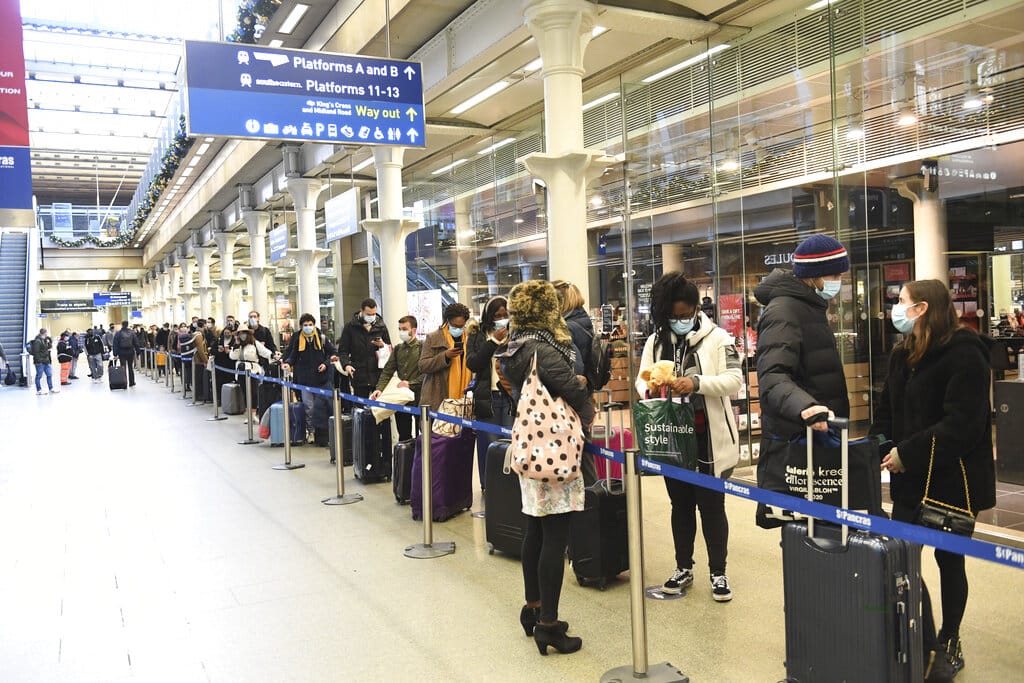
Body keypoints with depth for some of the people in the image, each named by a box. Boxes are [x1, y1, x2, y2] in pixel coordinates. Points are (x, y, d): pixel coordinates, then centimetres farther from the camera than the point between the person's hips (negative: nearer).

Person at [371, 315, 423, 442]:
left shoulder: (422, 347, -5)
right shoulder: (398, 349, 13)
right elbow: (387, 371, 8)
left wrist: (411, 383, -16)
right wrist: (379, 389, -6)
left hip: (418, 397, -5)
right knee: (403, 434, 11)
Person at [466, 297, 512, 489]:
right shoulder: (478, 335, 9)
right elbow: (472, 363, -4)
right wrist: (494, 341, -9)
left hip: (512, 397, 0)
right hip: (487, 398, 0)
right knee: (488, 446, 1)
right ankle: (488, 486, 12)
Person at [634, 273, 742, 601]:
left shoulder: (717, 338, -5)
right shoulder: (655, 342, 7)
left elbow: (734, 380, -13)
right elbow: (641, 381, 6)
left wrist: (697, 383, -28)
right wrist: (649, 389, -18)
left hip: (708, 438, -4)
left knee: (711, 505, 5)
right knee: (680, 503, 16)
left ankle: (718, 572, 20)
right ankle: (683, 567, 30)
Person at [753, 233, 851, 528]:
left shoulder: (810, 306, 15)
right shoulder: (783, 311, -17)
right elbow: (773, 377, -32)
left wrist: (835, 401, 30)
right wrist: (803, 406, -48)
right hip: (791, 440, -10)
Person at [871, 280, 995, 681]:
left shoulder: (964, 353, -15)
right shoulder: (903, 354, 9)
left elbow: (963, 423, -23)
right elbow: (887, 411, 10)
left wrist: (907, 454, -21)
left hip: (952, 479, -6)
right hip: (911, 479, 6)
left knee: (948, 558, 10)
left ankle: (946, 645, 28)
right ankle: (928, 649, 13)